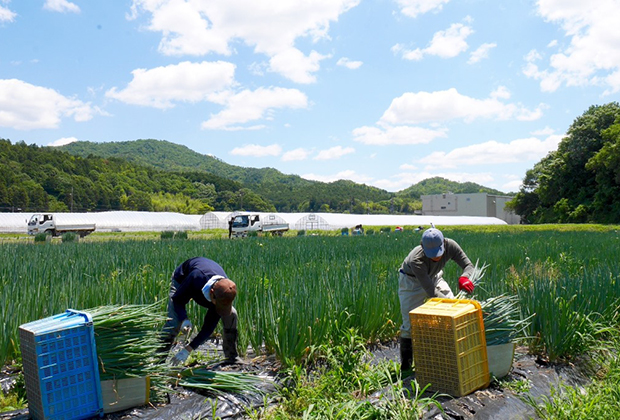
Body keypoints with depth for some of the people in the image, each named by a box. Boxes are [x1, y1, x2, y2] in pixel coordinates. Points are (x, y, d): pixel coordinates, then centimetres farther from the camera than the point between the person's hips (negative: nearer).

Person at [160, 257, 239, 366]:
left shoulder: (224, 293, -34)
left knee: (231, 314, -15)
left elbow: (209, 326, -29)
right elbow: (177, 299, -28)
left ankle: (232, 358, 1)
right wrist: (184, 319, -47)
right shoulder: (196, 278, -46)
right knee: (173, 322, -22)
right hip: (182, 280, -2)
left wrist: (188, 349, -33)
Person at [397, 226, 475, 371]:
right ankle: (405, 365, 7)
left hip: (434, 277, 5)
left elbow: (469, 265, -22)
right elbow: (431, 291, -41)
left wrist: (464, 277, -45)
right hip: (411, 282, -5)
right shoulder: (416, 259, -42)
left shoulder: (450, 245, -29)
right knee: (410, 323, -9)